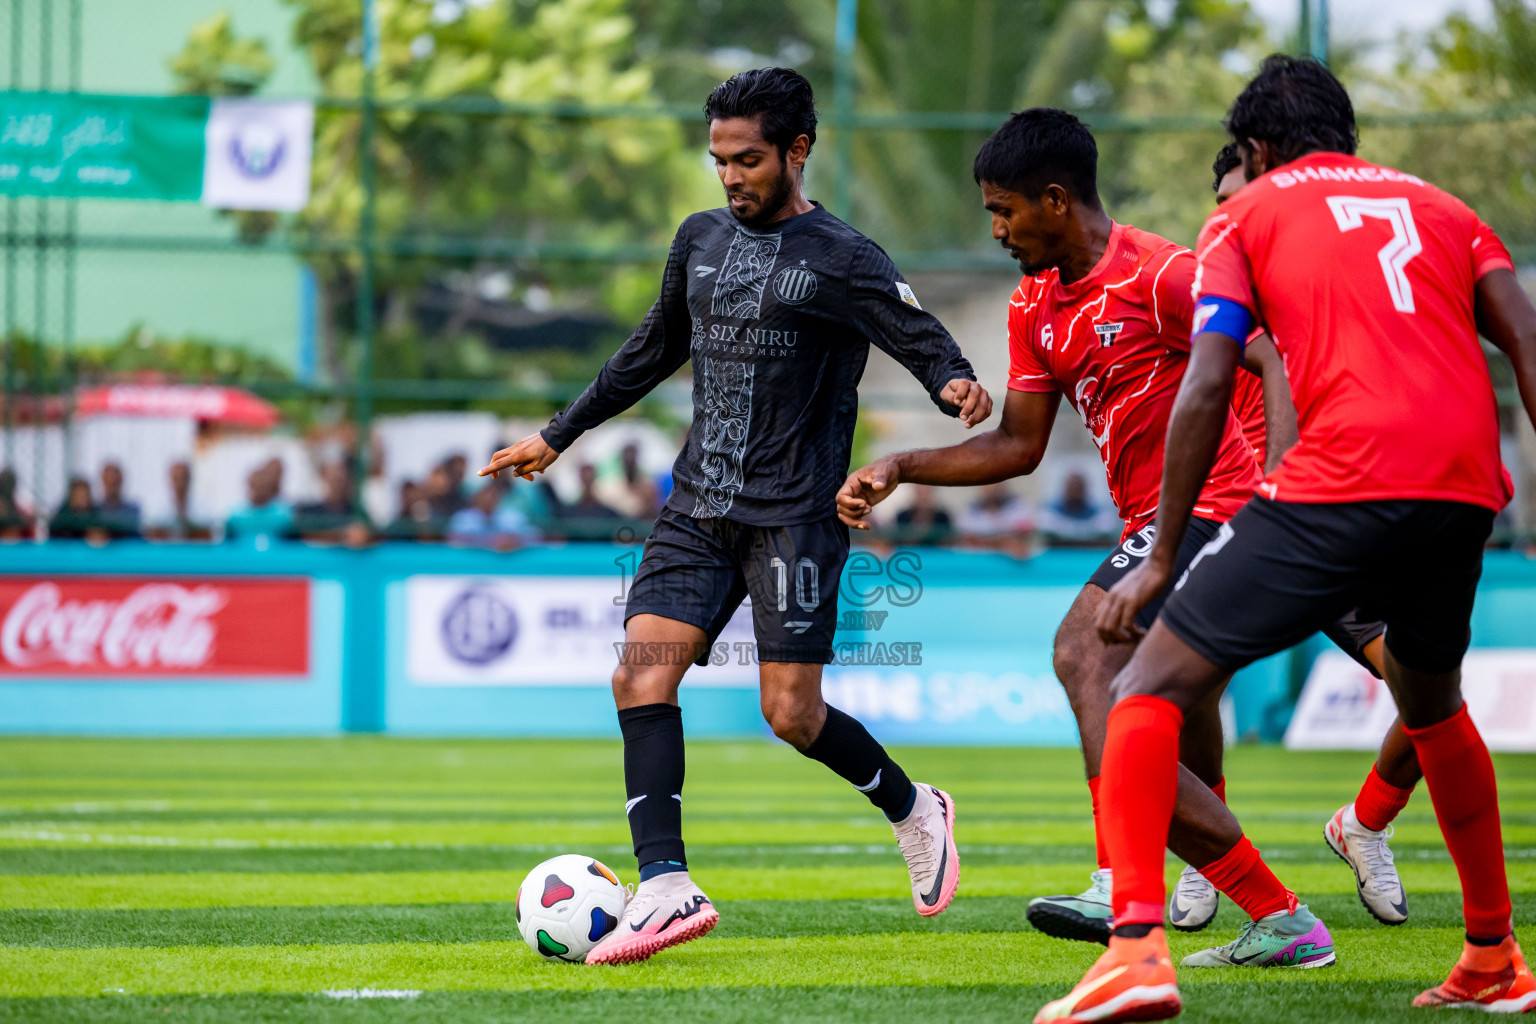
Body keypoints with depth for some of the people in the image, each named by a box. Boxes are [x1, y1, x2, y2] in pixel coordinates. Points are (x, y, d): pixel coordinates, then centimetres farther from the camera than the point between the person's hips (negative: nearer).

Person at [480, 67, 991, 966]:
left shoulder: (840, 258, -5)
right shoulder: (702, 240, 14)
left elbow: (920, 336, -15)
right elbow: (655, 349, 26)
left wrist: (955, 380, -40)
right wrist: (560, 434, 31)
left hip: (795, 513, -6)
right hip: (699, 506, 6)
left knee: (793, 714, -8)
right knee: (643, 674, -12)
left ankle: (913, 809, 20)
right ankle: (667, 887, -17)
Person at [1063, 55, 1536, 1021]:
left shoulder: (1246, 216, 15)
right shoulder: (1439, 207, 26)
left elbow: (1206, 389, 3)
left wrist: (1161, 558, 5)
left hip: (1341, 483, -5)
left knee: (1152, 688, 1)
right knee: (1432, 705, 32)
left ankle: (1138, 946, -17)